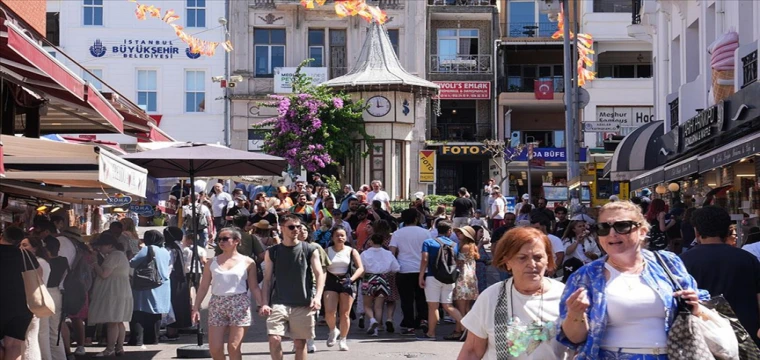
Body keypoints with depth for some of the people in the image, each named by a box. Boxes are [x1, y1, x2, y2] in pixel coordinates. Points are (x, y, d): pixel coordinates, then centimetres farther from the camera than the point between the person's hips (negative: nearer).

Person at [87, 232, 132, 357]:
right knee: (118, 321, 10)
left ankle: (110, 349, -12)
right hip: (122, 292, 11)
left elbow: (104, 274, -19)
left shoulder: (113, 256, -13)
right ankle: (119, 347, 11)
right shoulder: (120, 255, 20)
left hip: (113, 293, -11)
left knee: (112, 321, -11)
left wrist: (95, 264, -3)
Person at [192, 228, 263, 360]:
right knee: (214, 348, -3)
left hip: (239, 305, -3)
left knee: (233, 347, -6)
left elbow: (254, 287, 3)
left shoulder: (247, 262, 3)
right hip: (217, 305, 3)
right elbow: (203, 287, 10)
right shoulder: (213, 262, 10)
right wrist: (196, 308, 3)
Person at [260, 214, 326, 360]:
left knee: (300, 342, 5)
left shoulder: (310, 250, 4)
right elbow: (267, 279, 7)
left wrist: (317, 297, -17)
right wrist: (264, 303, -4)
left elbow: (319, 274, -1)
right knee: (274, 339, -14)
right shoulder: (272, 252, 7)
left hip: (303, 305, 0)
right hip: (278, 304, 0)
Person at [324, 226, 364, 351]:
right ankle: (332, 331, 17)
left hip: (347, 282, 0)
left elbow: (360, 268, -1)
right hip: (331, 282, 0)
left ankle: (342, 339, 13)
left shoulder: (351, 251, 4)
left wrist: (351, 279, -17)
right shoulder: (327, 251, 6)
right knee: (329, 312, -13)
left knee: (345, 314, -2)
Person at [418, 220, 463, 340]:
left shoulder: (428, 243, 2)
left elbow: (425, 260, -9)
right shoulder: (454, 245, 9)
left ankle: (431, 333, 3)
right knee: (448, 306, 10)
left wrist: (421, 276, -8)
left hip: (433, 277, -3)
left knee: (433, 306, -1)